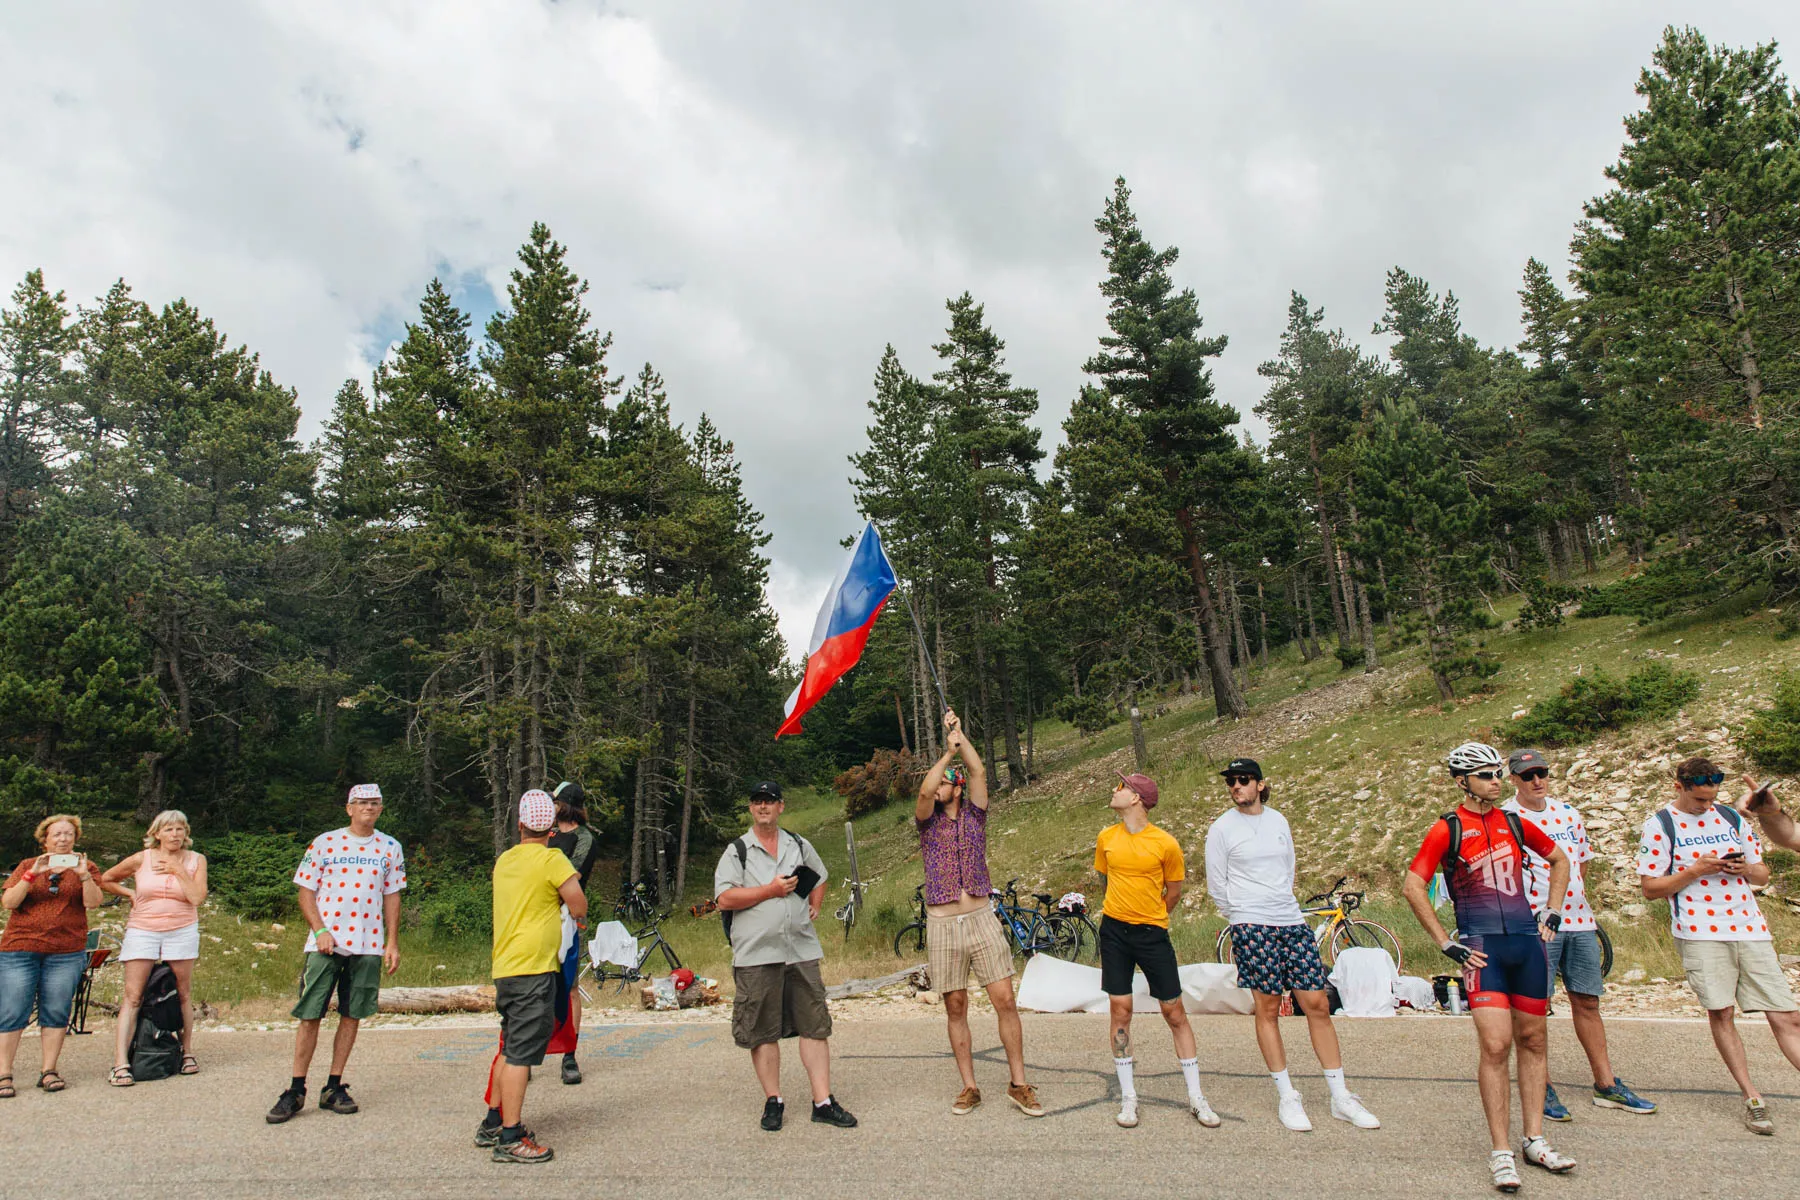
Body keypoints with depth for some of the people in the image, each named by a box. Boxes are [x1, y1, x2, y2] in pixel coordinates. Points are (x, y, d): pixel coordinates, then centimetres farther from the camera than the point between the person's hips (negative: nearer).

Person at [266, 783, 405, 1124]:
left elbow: (392, 897, 11)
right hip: (326, 942, -2)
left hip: (368, 945, 2)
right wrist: (320, 931, -9)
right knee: (310, 1015, -1)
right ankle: (296, 1091, 10)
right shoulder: (324, 843, 3)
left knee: (352, 1016, 6)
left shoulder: (390, 848, 8)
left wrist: (392, 942, 5)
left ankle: (334, 1088, 16)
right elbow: (306, 891, 3)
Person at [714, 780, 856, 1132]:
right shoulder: (737, 851, 3)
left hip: (802, 950, 3)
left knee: (814, 1025, 1)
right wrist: (771, 890, -10)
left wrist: (814, 906, 13)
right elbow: (724, 899, -8)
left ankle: (823, 1102, 7)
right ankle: (773, 1101, 16)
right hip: (757, 955, -3)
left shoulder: (800, 846, 15)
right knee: (763, 1032, 3)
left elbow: (819, 879, 32)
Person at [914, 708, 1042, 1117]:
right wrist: (947, 751, -15)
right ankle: (969, 1087, 16)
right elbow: (923, 792, -16)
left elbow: (979, 772, -6)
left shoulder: (974, 815, 8)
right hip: (942, 926, 0)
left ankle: (1018, 1085, 7)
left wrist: (959, 733, -6)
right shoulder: (928, 820, 5)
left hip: (982, 919, 0)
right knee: (955, 1008, 5)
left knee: (1005, 1000, -3)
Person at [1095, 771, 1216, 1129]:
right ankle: (1128, 1097, 14)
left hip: (1152, 933, -2)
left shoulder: (1166, 844, -8)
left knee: (1175, 1012, 4)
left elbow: (1173, 891, 5)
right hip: (1114, 931, 2)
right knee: (1119, 1010, 2)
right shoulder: (1106, 838, 1)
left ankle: (1196, 1098, 16)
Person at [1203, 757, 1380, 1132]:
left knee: (1317, 1004, 3)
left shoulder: (1278, 820, 11)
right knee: (1268, 1008, -1)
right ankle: (1287, 1097, 11)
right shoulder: (1222, 828, -2)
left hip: (1293, 922, 4)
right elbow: (1217, 885, 3)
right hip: (1252, 928, -4)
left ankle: (1341, 1097, 12)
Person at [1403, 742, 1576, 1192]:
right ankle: (1501, 1153, 0)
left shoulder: (1514, 823, 8)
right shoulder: (1448, 829, -6)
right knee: (1495, 1046, -10)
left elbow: (1559, 859, 25)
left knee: (1532, 1041, 12)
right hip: (1482, 947, -5)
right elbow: (1413, 886, -9)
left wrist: (1552, 913, 16)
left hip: (1527, 943, 5)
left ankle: (1535, 1141, 24)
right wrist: (1446, 943, -8)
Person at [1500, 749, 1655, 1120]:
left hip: (1579, 921, 6)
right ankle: (1542, 1089, 10)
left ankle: (1606, 1084, 24)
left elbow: (1580, 862, 22)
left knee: (1587, 1002, 13)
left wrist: (1579, 902, 16)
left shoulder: (1568, 813, 10)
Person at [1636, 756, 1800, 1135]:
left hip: (1750, 929, 4)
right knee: (1720, 1013, -6)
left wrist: (1746, 869, -5)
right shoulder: (1659, 825, -1)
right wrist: (1698, 869, -12)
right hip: (1700, 933, -4)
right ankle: (1752, 1099, 6)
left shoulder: (1730, 816, 12)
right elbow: (1650, 888, -2)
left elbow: (1762, 873, 17)